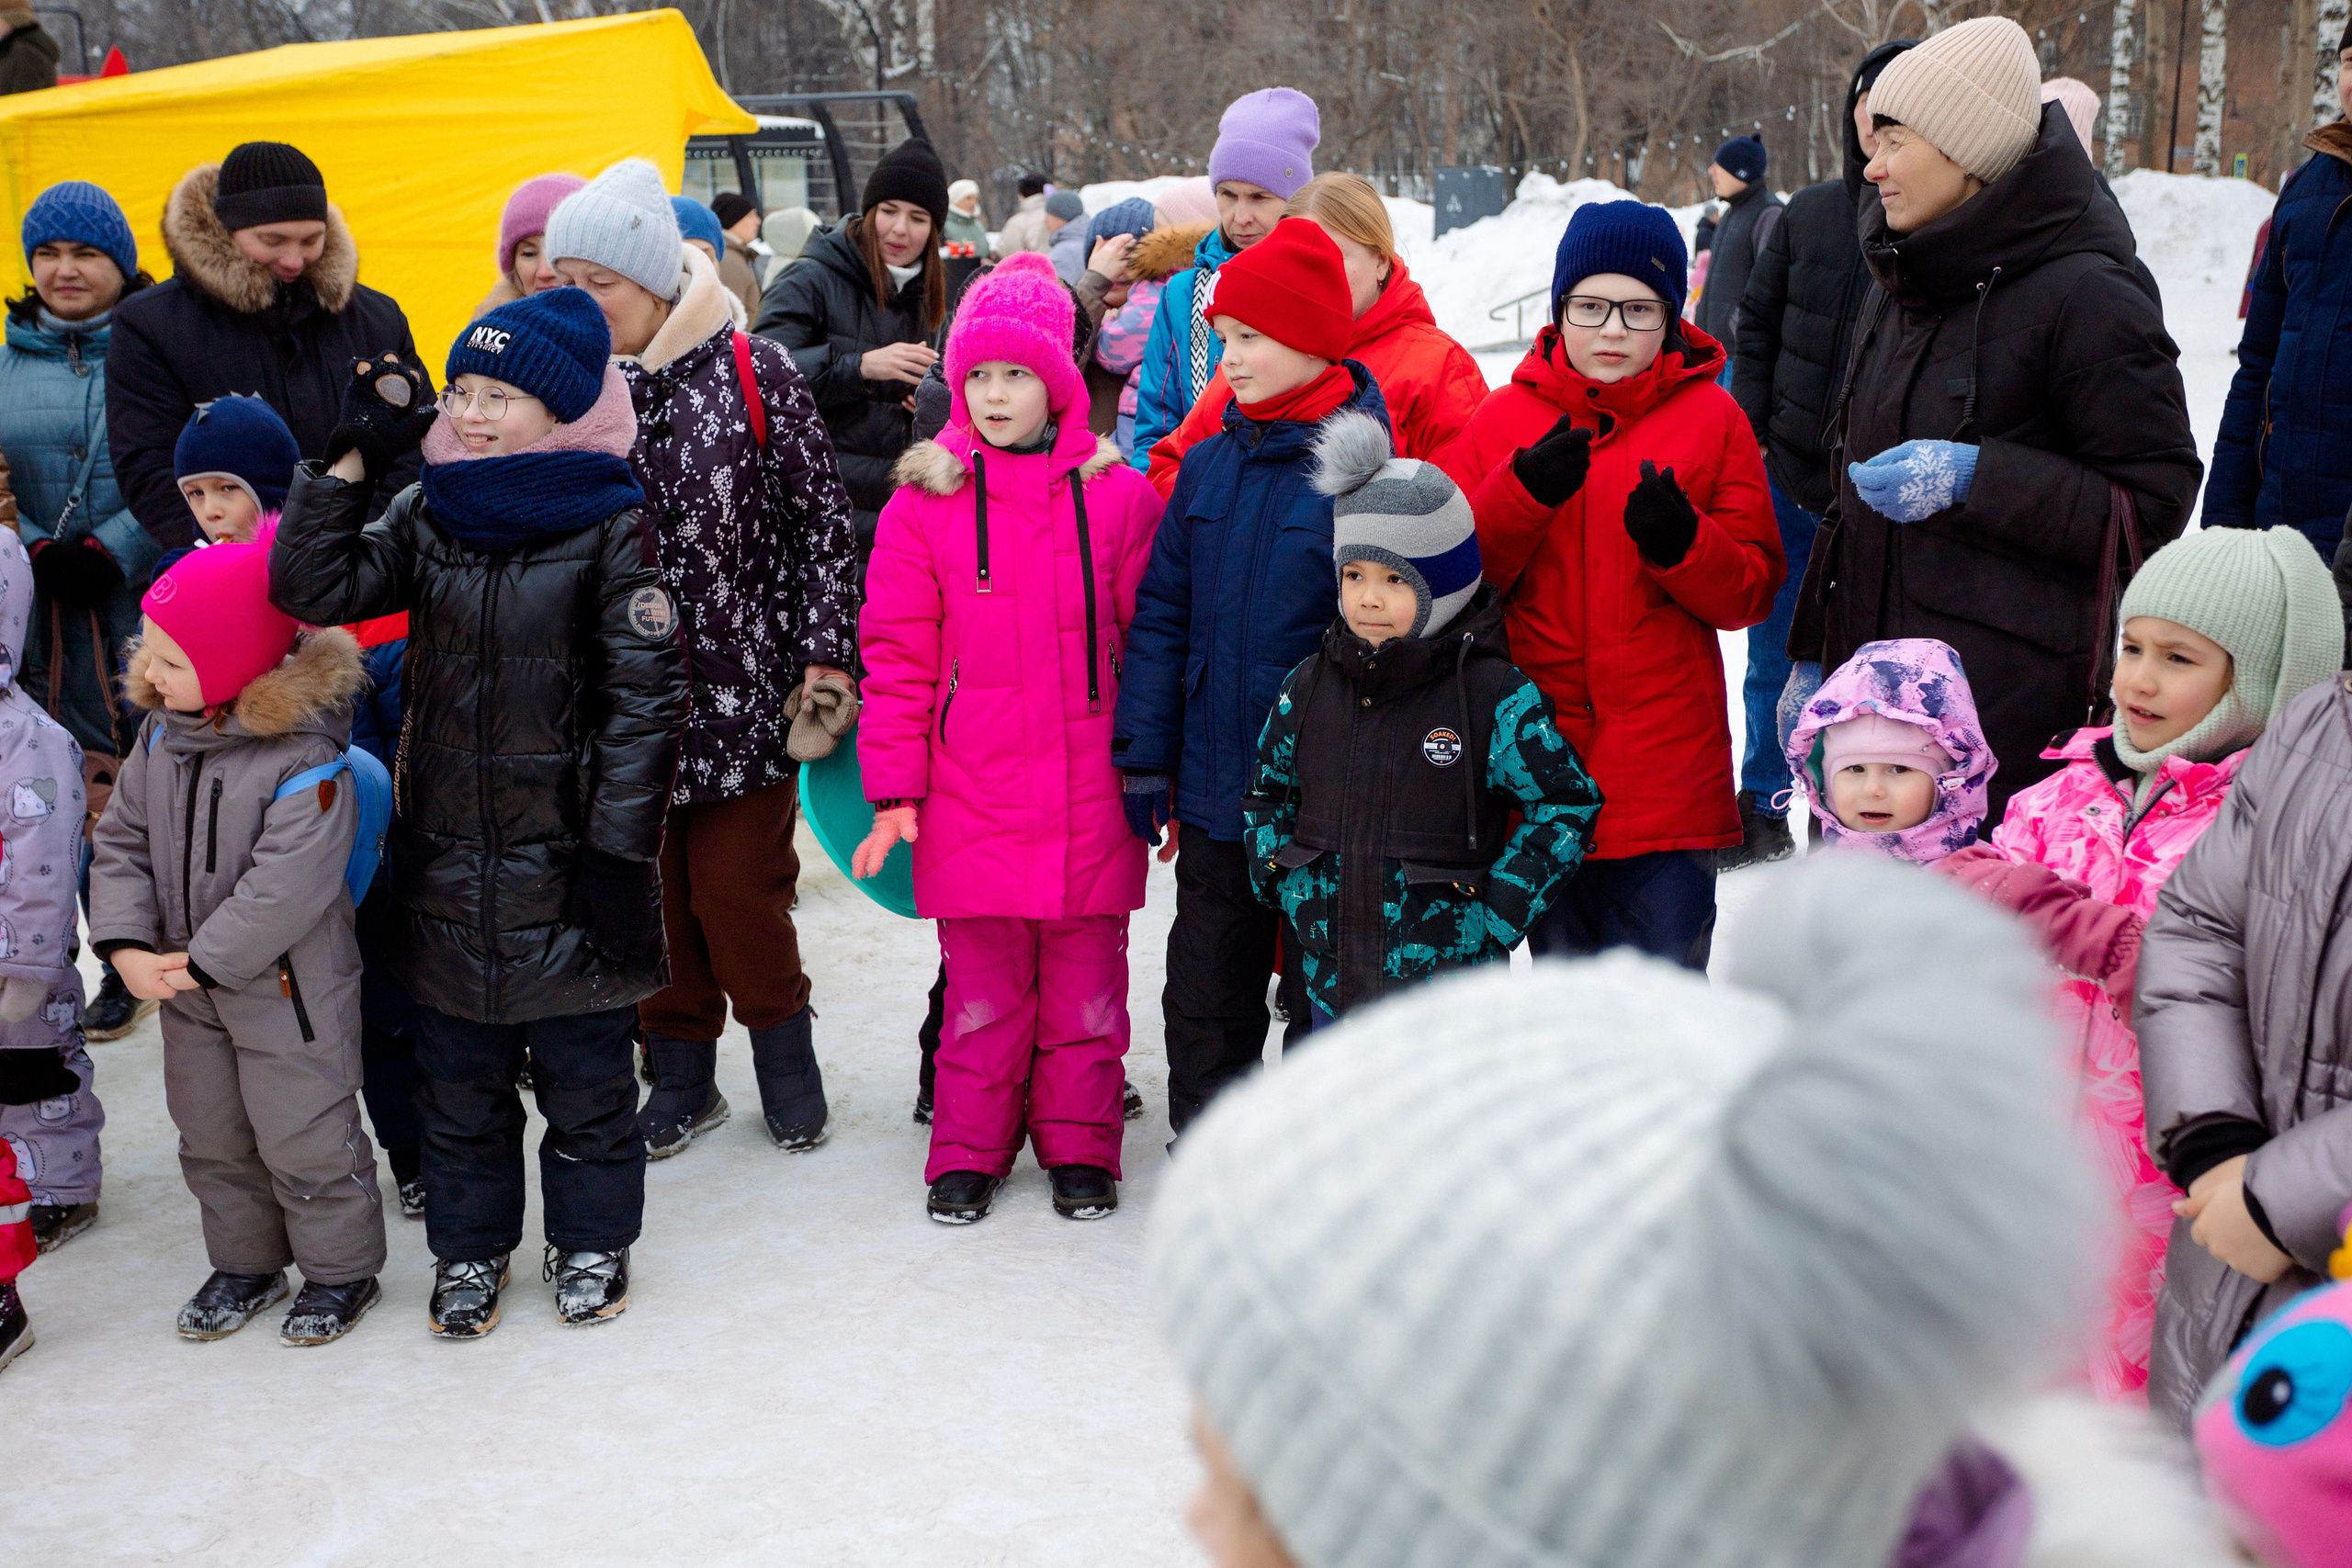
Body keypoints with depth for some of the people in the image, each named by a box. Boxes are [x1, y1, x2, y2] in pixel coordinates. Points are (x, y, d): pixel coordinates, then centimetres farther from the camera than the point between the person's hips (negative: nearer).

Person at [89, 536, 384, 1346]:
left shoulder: (301, 758, -25)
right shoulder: (160, 737, 0)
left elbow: (288, 886, -28)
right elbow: (121, 841, 3)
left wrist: (201, 963, -23)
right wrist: (127, 944, -10)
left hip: (289, 988, -7)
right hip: (189, 985, 7)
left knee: (304, 1139, 5)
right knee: (211, 1135, 19)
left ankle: (340, 1269, 24)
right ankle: (245, 1262, 37)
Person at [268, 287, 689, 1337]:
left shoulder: (611, 527, -9)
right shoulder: (426, 515, 5)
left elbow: (645, 696, -11)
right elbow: (311, 590, -5)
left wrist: (617, 849, -13)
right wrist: (355, 460, -9)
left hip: (566, 855, -4)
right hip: (447, 856, 4)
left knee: (584, 1073, 11)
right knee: (458, 1073, 15)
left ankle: (592, 1240, 30)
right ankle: (469, 1248, 32)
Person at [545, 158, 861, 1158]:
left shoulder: (752, 371, -5)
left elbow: (823, 518, -2)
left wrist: (824, 654, -5)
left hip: (742, 688, -3)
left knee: (738, 887, -1)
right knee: (649, 888, 9)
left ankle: (784, 1054, 23)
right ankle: (682, 1073, 26)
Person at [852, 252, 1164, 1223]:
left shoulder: (1119, 496, 2)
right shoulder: (926, 503, 1)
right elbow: (896, 658, 3)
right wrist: (894, 791, -1)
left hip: (1091, 795, 1)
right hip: (970, 794, 0)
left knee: (1086, 978, 9)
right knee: (983, 984, 6)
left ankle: (1079, 1144, 24)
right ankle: (970, 1148, 22)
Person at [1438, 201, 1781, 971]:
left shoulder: (1711, 418, 4)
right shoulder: (1504, 416, 6)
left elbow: (1752, 593, 1)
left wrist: (1680, 541, -18)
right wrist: (1522, 495, -14)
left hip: (1669, 769, -1)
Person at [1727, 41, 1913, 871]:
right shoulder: (1810, 213, 5)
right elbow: (1756, 326, 11)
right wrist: (1751, 430, 2)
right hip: (1791, 478, 4)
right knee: (1775, 656, 14)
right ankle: (1761, 814, 30)